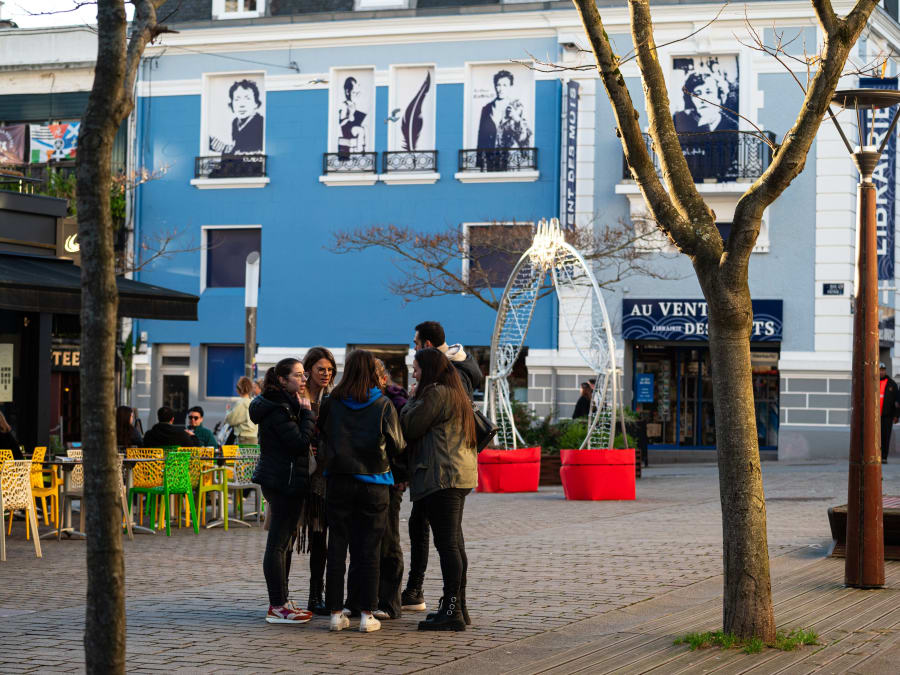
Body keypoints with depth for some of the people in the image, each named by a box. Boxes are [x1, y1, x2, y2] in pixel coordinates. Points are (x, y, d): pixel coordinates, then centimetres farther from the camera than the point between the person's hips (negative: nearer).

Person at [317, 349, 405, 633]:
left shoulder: (331, 404, -3)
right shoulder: (383, 405, -6)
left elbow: (319, 438, 8)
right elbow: (397, 445, -1)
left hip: (339, 481, 1)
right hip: (374, 485, -1)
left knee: (337, 547, 7)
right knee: (368, 550, 4)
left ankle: (336, 613, 8)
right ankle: (367, 614, 4)